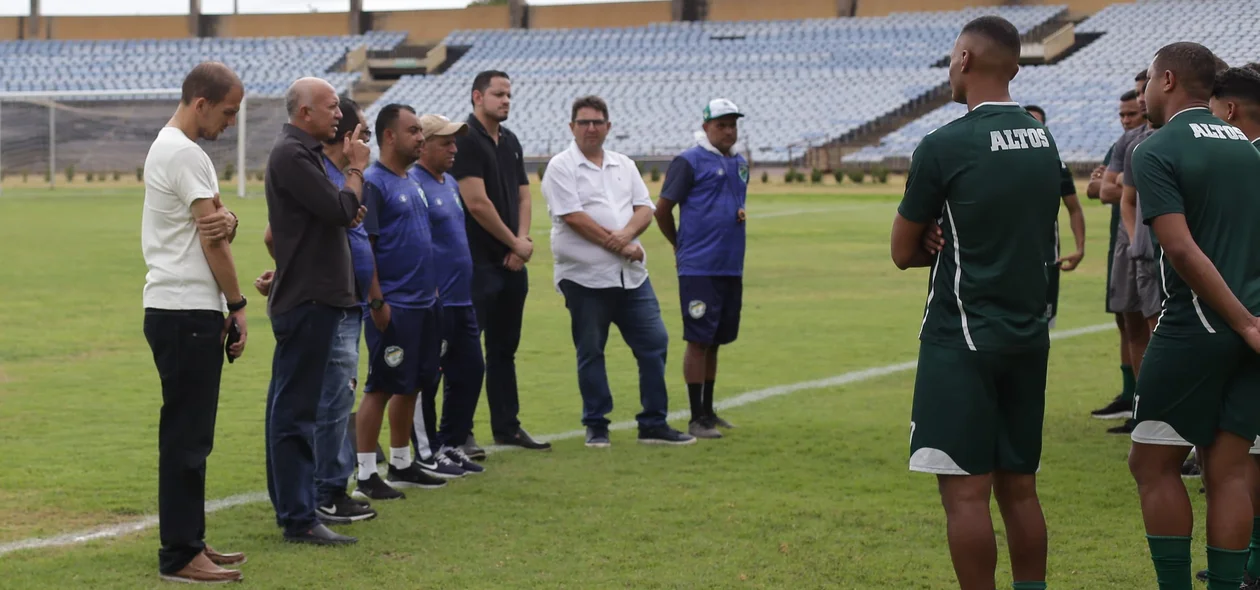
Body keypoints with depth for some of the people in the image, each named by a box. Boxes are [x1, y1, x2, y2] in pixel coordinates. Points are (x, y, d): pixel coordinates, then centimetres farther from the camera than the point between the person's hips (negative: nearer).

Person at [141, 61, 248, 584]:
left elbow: (216, 229, 12)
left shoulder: (168, 148, 18)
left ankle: (189, 542, 20)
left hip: (183, 311, 10)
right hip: (186, 312, -10)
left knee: (190, 432, 14)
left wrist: (226, 221, -12)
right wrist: (237, 305, -5)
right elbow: (211, 239, -13)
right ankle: (180, 556, -5)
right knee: (187, 434, -8)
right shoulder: (184, 154, -14)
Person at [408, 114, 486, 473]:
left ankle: (451, 446, 22)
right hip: (433, 303, -10)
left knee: (470, 369, 12)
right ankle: (428, 453, 5)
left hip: (461, 299, 10)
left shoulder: (451, 184, 16)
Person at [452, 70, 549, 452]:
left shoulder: (510, 142, 15)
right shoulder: (466, 140, -11)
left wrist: (521, 242, -2)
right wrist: (515, 243, -9)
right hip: (477, 261, -8)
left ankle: (507, 426, 21)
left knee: (505, 347, 14)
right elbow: (477, 203, -17)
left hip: (512, 262, 8)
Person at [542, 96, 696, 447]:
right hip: (584, 276, -5)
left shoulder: (624, 166, 16)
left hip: (631, 274, 5)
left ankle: (654, 425, 9)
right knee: (590, 352, 2)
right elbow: (573, 217, -13)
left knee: (654, 343, 2)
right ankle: (596, 426, 12)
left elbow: (644, 209, 8)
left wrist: (626, 235, -13)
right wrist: (619, 247, -12)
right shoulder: (561, 167, -3)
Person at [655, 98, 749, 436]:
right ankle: (697, 418, -1)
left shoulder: (740, 165, 15)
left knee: (715, 340, 13)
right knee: (698, 340, -5)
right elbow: (662, 209, -5)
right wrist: (680, 244, 8)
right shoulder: (689, 162, -7)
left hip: (731, 267, 7)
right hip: (699, 268, -7)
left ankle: (708, 410, 22)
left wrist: (740, 213, 7)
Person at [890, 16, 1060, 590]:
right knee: (1019, 489, 12)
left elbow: (904, 252, -4)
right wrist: (959, 242, 7)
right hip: (1029, 337, 7)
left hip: (963, 342, -7)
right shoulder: (1044, 142, 8)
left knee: (966, 492, -3)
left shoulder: (945, 145, -12)